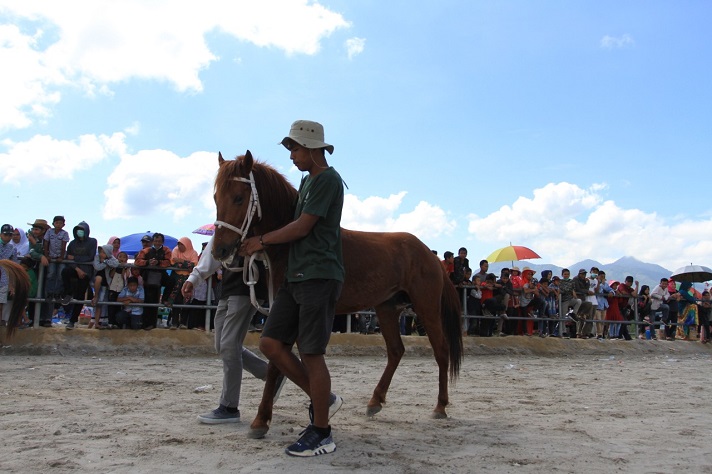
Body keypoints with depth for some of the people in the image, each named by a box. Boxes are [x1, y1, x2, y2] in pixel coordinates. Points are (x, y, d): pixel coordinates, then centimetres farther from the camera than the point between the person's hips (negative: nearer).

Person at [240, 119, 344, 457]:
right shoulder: (307, 180, 20)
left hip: (319, 277, -9)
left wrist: (262, 241, -2)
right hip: (296, 277, 9)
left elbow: (302, 227, -13)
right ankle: (323, 398, 20)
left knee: (311, 352, -5)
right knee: (271, 343, 5)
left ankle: (322, 435, 8)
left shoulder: (327, 179, -9)